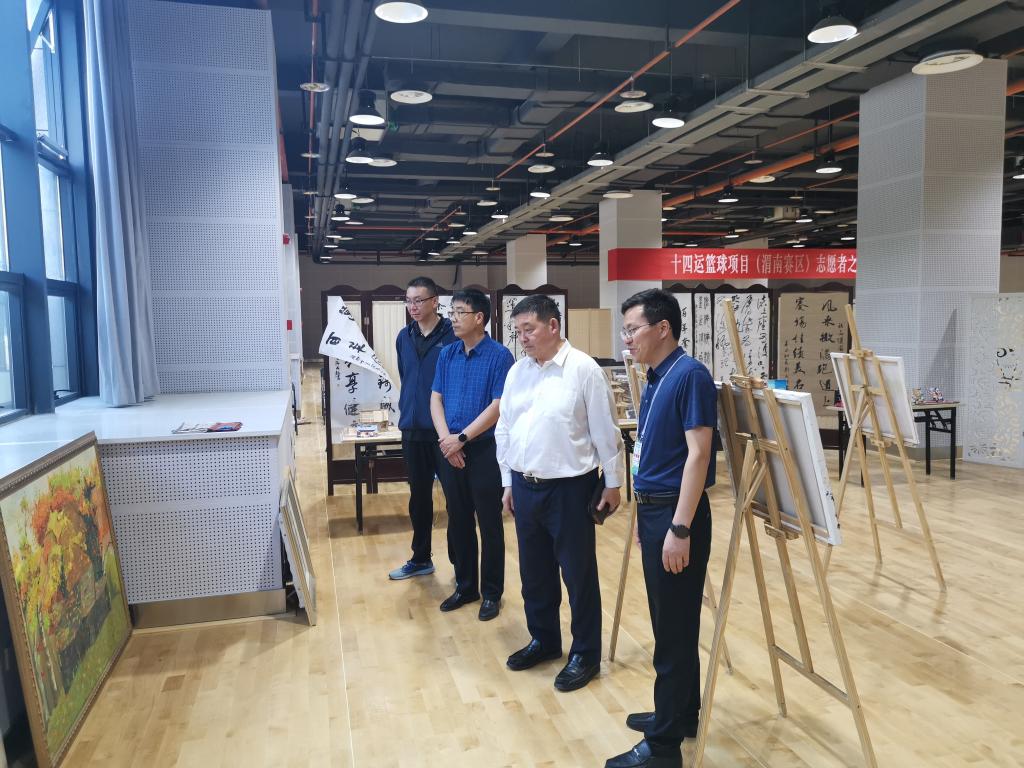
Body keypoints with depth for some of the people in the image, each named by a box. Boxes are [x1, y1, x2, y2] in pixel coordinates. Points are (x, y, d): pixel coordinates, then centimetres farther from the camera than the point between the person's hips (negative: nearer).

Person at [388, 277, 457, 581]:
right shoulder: (404, 337, 8)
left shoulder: (453, 336, -11)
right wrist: (406, 411, 15)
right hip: (412, 430, 6)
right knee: (419, 496, 16)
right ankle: (420, 559, 31)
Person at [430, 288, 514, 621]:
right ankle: (465, 585, 30)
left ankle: (492, 592, 19)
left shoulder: (499, 355, -11)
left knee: (489, 523, 5)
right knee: (458, 521, 14)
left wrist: (462, 437, -16)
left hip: (485, 450, -5)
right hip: (451, 451, 6)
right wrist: (445, 438, -9)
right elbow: (436, 398, 6)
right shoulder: (447, 354, 7)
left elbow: (498, 406, -15)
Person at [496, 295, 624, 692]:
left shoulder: (583, 369, -12)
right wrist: (508, 483, 13)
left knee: (578, 574, 6)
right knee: (534, 572, 18)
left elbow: (605, 431, -8)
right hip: (525, 487, 6)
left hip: (569, 488, -6)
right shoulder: (517, 372, 6)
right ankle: (543, 639, 37)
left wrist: (612, 483, -3)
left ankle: (585, 654, 22)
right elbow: (504, 429, 12)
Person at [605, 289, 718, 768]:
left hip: (676, 515, -9)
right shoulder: (655, 379, 12)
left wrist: (680, 527, -23)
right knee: (671, 622, 19)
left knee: (674, 629, 1)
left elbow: (698, 453, -21)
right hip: (653, 510, 9)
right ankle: (681, 714, 34)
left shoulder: (690, 375, -16)